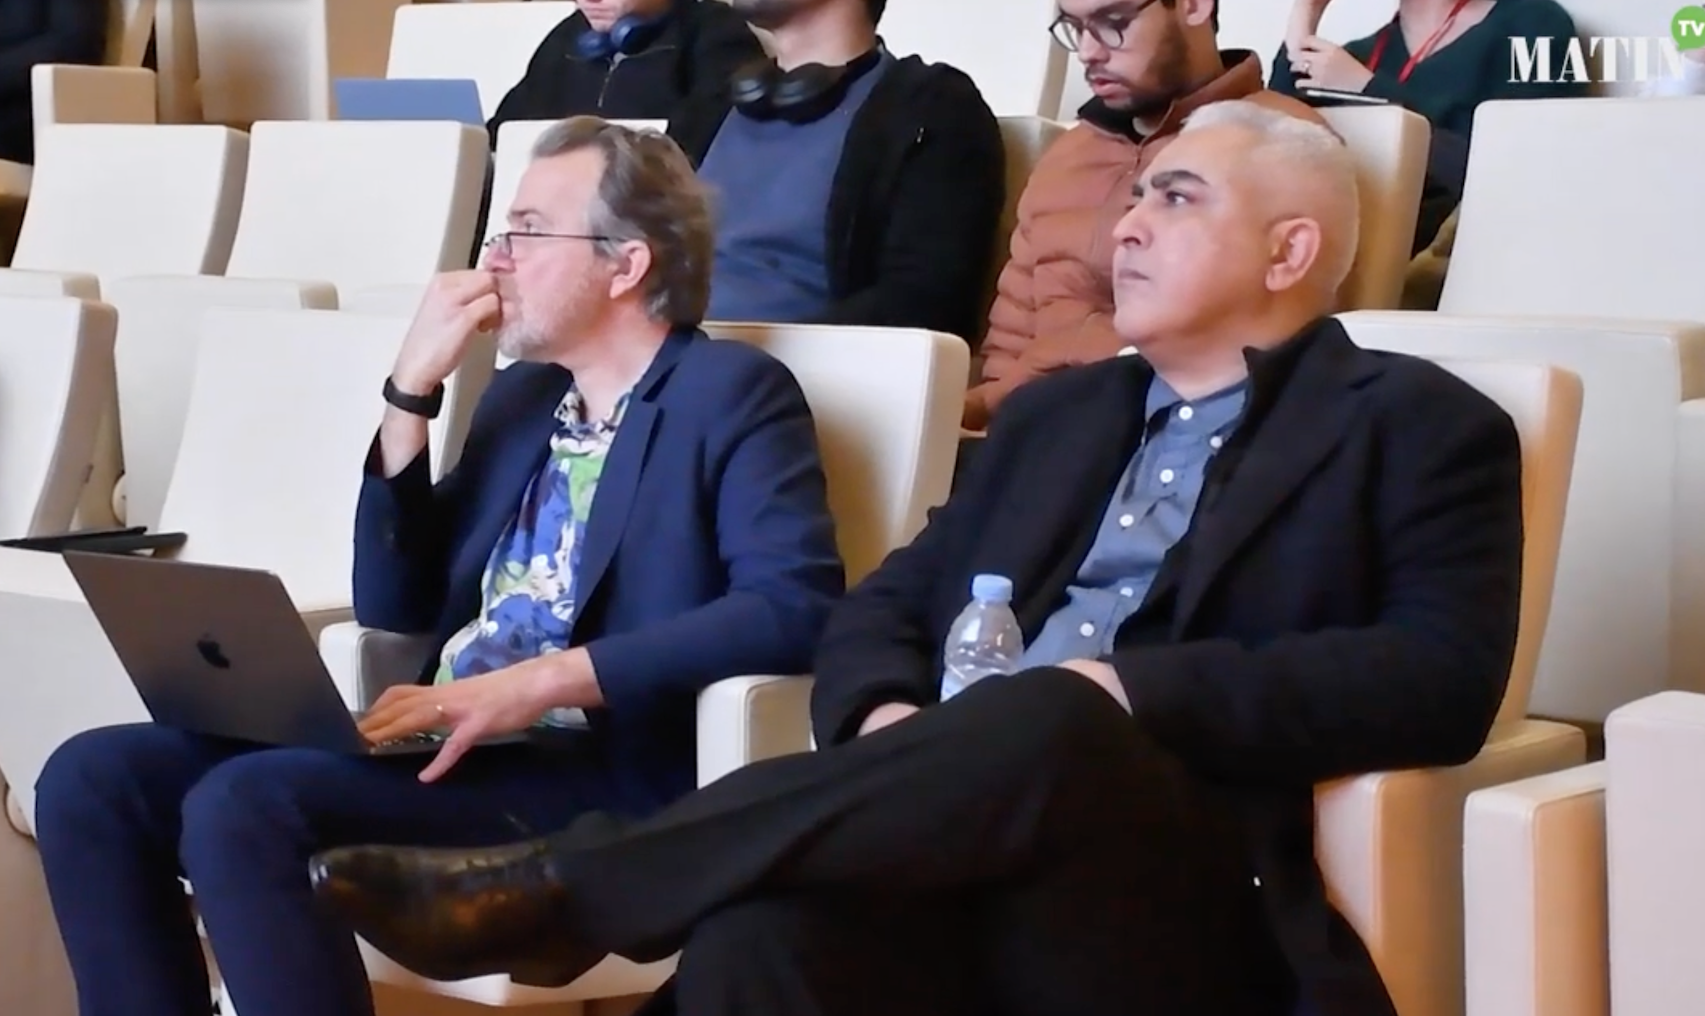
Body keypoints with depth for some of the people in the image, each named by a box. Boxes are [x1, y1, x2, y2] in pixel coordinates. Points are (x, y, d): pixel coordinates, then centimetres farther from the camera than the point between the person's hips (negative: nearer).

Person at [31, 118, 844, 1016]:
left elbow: (798, 605, -18)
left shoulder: (730, 394, -2)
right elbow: (394, 607, 18)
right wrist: (412, 390, 7)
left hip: (595, 780, -8)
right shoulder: (524, 394, 20)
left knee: (241, 804, -29)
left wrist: (543, 680, -23)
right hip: (449, 744, 8)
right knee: (93, 779, -7)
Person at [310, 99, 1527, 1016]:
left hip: (1184, 901, -4)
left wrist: (1137, 692, -15)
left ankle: (561, 883, -26)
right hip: (972, 862, 4)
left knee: (1044, 723, -37)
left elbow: (1446, 680, -7)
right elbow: (888, 604, 21)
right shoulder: (1057, 412, 26)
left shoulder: (1418, 426, 8)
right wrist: (889, 724, -3)